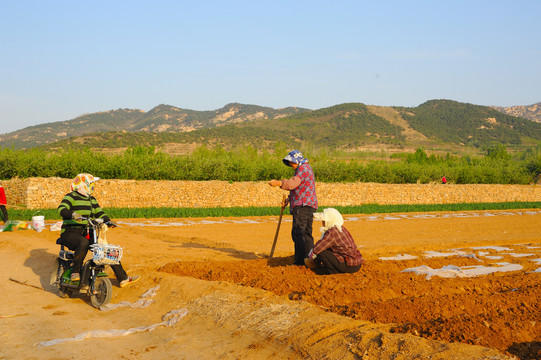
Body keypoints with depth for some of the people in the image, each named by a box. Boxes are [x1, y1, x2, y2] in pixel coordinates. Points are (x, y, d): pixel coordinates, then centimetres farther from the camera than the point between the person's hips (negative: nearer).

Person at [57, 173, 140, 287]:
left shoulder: (91, 199, 17)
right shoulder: (71, 197, -7)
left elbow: (99, 213, 17)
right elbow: (61, 209, -24)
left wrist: (108, 221, -4)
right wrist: (73, 214, -44)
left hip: (86, 234, 8)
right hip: (70, 234, -8)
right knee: (84, 243, -41)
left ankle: (123, 278, 5)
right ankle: (75, 273, -32)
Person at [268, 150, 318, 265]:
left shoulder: (304, 168, -8)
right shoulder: (304, 169, 25)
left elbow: (294, 183, -27)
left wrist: (279, 183, -38)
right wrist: (288, 200, 18)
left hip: (303, 206, -11)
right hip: (309, 207, 11)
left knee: (297, 233, -13)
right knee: (306, 234, 14)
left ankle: (300, 261, -16)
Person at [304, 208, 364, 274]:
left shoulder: (331, 232, -17)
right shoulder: (341, 228, 11)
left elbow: (316, 250, -12)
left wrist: (310, 256, 8)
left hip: (350, 266, -9)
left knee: (321, 252, -13)